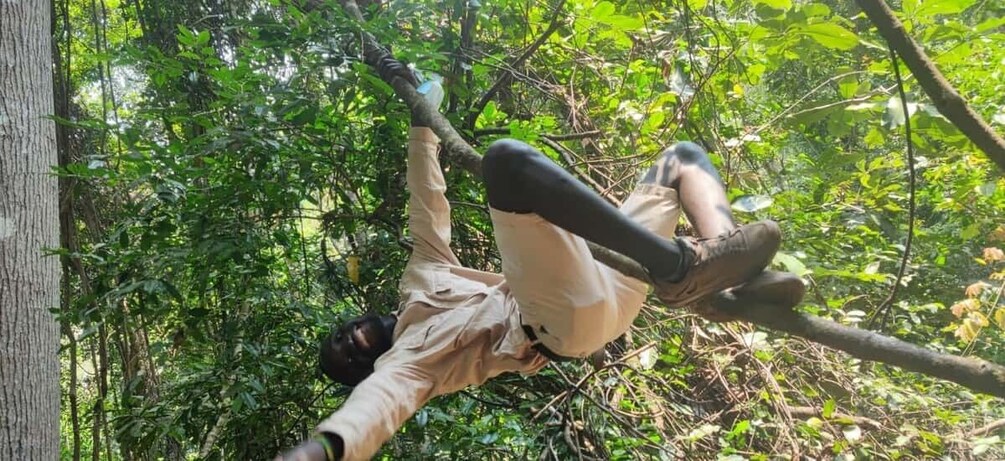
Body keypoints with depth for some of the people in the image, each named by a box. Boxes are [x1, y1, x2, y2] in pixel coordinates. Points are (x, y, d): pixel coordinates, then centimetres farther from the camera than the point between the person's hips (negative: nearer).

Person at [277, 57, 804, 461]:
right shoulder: (401, 360, 6)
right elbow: (378, 402, -18)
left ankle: (739, 282, -13)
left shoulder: (419, 283, 27)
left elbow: (428, 205, 25)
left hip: (603, 290, 9)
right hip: (565, 317, -8)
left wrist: (420, 113, 23)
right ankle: (681, 266, -30)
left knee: (681, 156, 13)